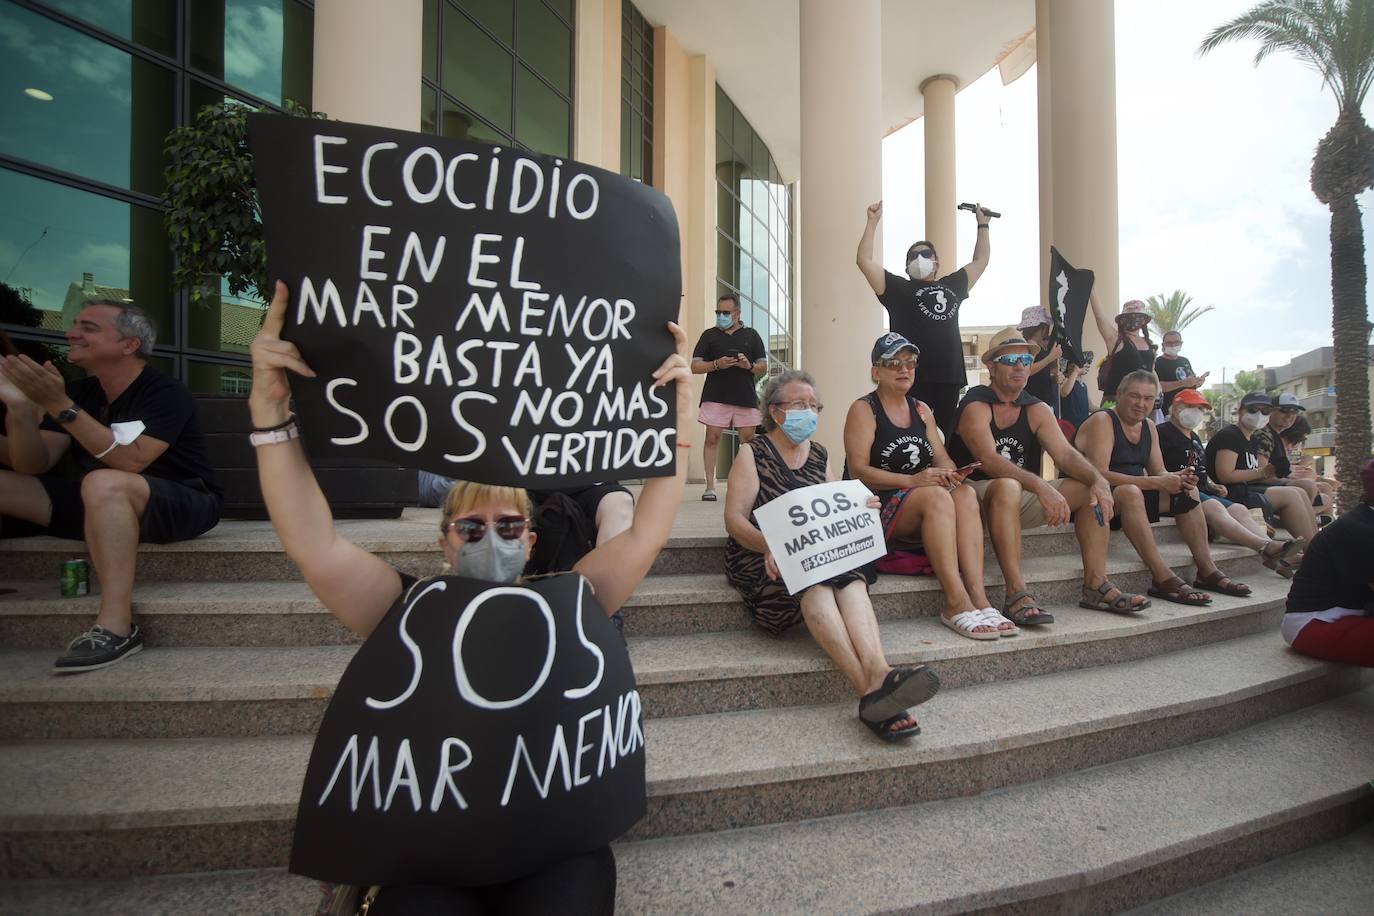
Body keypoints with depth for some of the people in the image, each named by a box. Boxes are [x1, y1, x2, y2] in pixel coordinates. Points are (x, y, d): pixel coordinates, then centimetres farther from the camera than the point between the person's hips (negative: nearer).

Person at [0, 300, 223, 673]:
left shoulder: (165, 392, -13)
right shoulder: (79, 392, 8)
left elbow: (130, 462, -27)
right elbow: (32, 466, 2)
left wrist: (61, 406, -29)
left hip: (181, 504, -8)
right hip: (102, 507, 8)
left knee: (104, 483, -37)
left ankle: (116, 627, -35)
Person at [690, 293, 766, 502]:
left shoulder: (751, 335, 14)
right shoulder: (709, 335, 11)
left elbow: (764, 367, 12)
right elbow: (695, 366, 5)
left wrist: (749, 366, -10)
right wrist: (717, 364, -11)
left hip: (745, 397, 1)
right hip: (715, 398, -1)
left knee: (748, 440, 2)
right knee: (712, 439, -5)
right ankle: (710, 486, 1)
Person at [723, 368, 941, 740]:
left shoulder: (819, 455, 20)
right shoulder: (753, 455, 5)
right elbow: (734, 519, -5)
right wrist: (771, 545, -25)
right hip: (762, 555, -4)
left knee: (852, 580, -31)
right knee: (814, 583, -36)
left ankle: (878, 674, -52)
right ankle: (871, 688, -48)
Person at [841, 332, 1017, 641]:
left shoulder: (922, 410, 18)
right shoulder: (863, 409, -2)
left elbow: (942, 459, 11)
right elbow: (858, 470, -13)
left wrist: (951, 474, -14)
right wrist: (912, 481, -23)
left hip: (918, 510, 6)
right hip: (875, 504, -6)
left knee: (965, 493, -24)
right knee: (936, 496, -32)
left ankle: (978, 597, -32)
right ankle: (956, 603, -33)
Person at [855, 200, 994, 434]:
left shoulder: (952, 285, 20)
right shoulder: (898, 288, 7)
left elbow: (980, 260, 31)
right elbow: (865, 260, 0)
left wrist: (982, 224, 33)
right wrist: (873, 221, 1)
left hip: (950, 377, 5)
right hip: (913, 378, -4)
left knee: (947, 437, 9)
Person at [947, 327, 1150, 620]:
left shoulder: (1037, 410, 10)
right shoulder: (975, 406, -12)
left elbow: (1066, 454, -3)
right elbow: (989, 461, -27)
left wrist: (1099, 480, -23)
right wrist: (1041, 486, -38)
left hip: (1020, 499, 7)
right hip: (977, 497, -7)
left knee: (1090, 490, -4)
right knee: (1007, 486, -39)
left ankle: (1095, 585, -4)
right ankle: (1017, 593, -39)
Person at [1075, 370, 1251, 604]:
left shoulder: (1148, 427, 13)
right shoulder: (1102, 421, -15)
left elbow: (1158, 472, 14)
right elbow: (1099, 474, -27)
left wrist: (1176, 478, -11)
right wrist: (1155, 482, -27)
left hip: (1133, 496, 10)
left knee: (1188, 490, 8)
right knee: (1130, 491, -37)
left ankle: (1207, 572, 9)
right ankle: (1163, 578, -36)